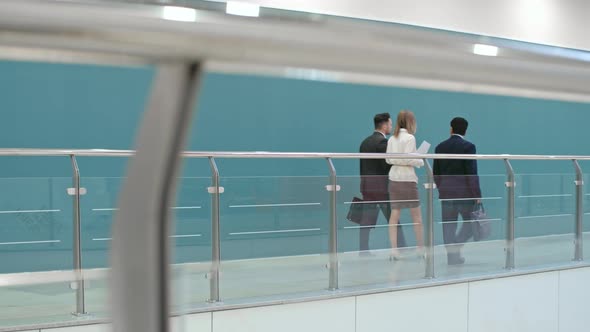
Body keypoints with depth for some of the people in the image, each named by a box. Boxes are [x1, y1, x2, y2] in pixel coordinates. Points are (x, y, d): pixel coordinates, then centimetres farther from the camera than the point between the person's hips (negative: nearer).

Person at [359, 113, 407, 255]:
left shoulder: (365, 142, 12)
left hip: (366, 186, 7)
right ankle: (401, 249, 6)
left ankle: (363, 250, 4)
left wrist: (365, 184, 16)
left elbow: (364, 166, 13)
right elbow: (388, 165, -18)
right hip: (381, 187, -7)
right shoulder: (383, 142, -13)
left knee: (366, 221, 5)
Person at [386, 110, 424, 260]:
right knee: (416, 215, 7)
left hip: (393, 178, 6)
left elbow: (388, 159, 8)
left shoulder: (392, 138, 8)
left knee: (395, 214, 4)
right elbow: (409, 159, -17)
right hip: (407, 178, -6)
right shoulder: (409, 138, -11)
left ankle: (394, 249, -1)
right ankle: (421, 248, 15)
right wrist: (421, 161, 0)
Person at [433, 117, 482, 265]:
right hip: (464, 192, -4)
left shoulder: (440, 147, 6)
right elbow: (472, 173, -13)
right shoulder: (468, 146, -8)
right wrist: (477, 195, -9)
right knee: (471, 221, 9)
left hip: (445, 193, 4)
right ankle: (456, 246, -8)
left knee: (449, 225, 7)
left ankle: (452, 256, 7)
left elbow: (436, 173, 9)